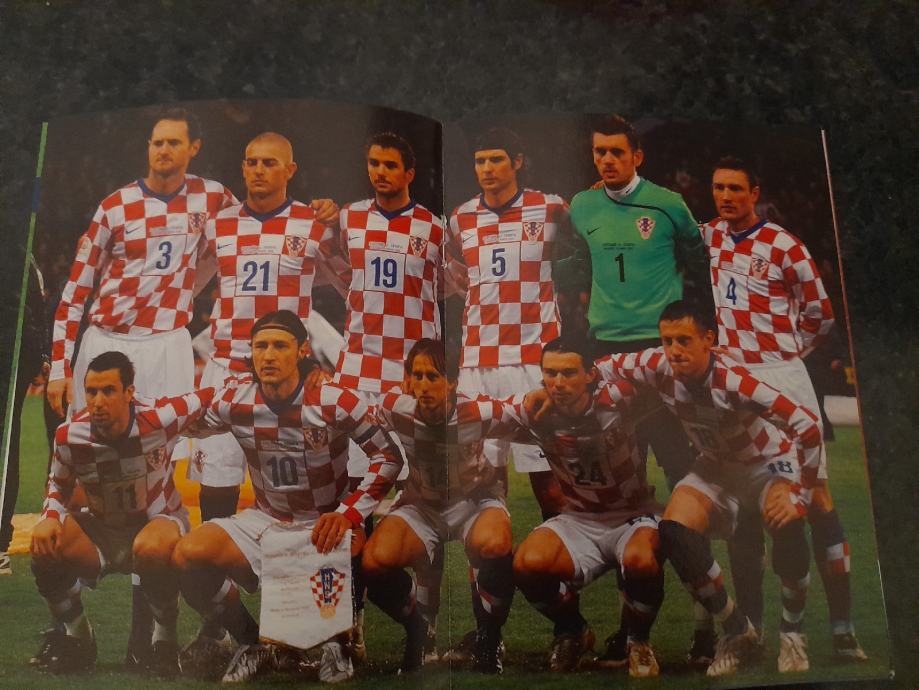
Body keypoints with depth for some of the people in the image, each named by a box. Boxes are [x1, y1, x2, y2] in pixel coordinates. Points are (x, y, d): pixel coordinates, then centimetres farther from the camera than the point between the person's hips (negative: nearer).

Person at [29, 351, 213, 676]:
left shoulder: (159, 418, -24)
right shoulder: (69, 436, -14)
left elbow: (210, 396, -7)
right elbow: (59, 483, 5)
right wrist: (50, 516, -13)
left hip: (159, 520, -3)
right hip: (101, 531, 4)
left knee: (152, 549, -40)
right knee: (44, 545, -24)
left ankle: (165, 640, -12)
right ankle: (76, 637, 2)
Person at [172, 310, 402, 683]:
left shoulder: (334, 401, -18)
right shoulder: (234, 398, -10)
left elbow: (389, 456, -13)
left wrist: (349, 513, -24)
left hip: (326, 523, -3)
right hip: (264, 520, 3)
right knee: (187, 555, -20)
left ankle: (337, 641, -1)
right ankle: (251, 643, 6)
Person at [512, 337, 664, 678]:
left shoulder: (617, 401, -19)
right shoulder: (536, 414, -10)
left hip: (634, 516, -2)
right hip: (577, 521, 3)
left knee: (640, 560, -37)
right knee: (527, 565, -27)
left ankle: (639, 640, -1)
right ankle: (572, 632, 7)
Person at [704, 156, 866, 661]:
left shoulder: (783, 246, -5)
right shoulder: (708, 238, 8)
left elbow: (820, 315, 4)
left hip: (782, 378, -4)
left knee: (816, 496, -7)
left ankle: (843, 627, -2)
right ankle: (750, 619, 17)